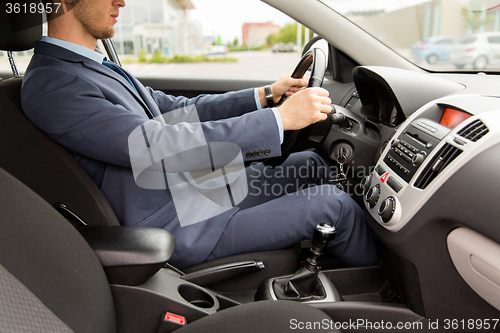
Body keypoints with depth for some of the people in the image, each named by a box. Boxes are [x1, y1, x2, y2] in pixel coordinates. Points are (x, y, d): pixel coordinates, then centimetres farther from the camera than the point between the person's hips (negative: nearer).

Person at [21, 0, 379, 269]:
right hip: (179, 230, -9)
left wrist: (266, 94, 5)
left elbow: (180, 109, 12)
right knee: (333, 203, -8)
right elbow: (164, 146, -29)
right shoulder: (50, 86, -20)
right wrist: (281, 117, -25)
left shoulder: (96, 67, 11)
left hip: (196, 190, 10)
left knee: (311, 164, 12)